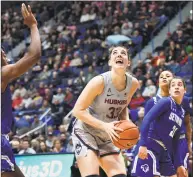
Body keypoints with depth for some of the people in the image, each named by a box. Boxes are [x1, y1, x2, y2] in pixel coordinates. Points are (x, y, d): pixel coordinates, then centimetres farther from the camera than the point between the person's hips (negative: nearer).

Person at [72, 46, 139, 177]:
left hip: (107, 136, 6)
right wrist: (104, 126, -30)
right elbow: (78, 110, -21)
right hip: (86, 132, -6)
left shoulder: (133, 84, -6)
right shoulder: (100, 81, -24)